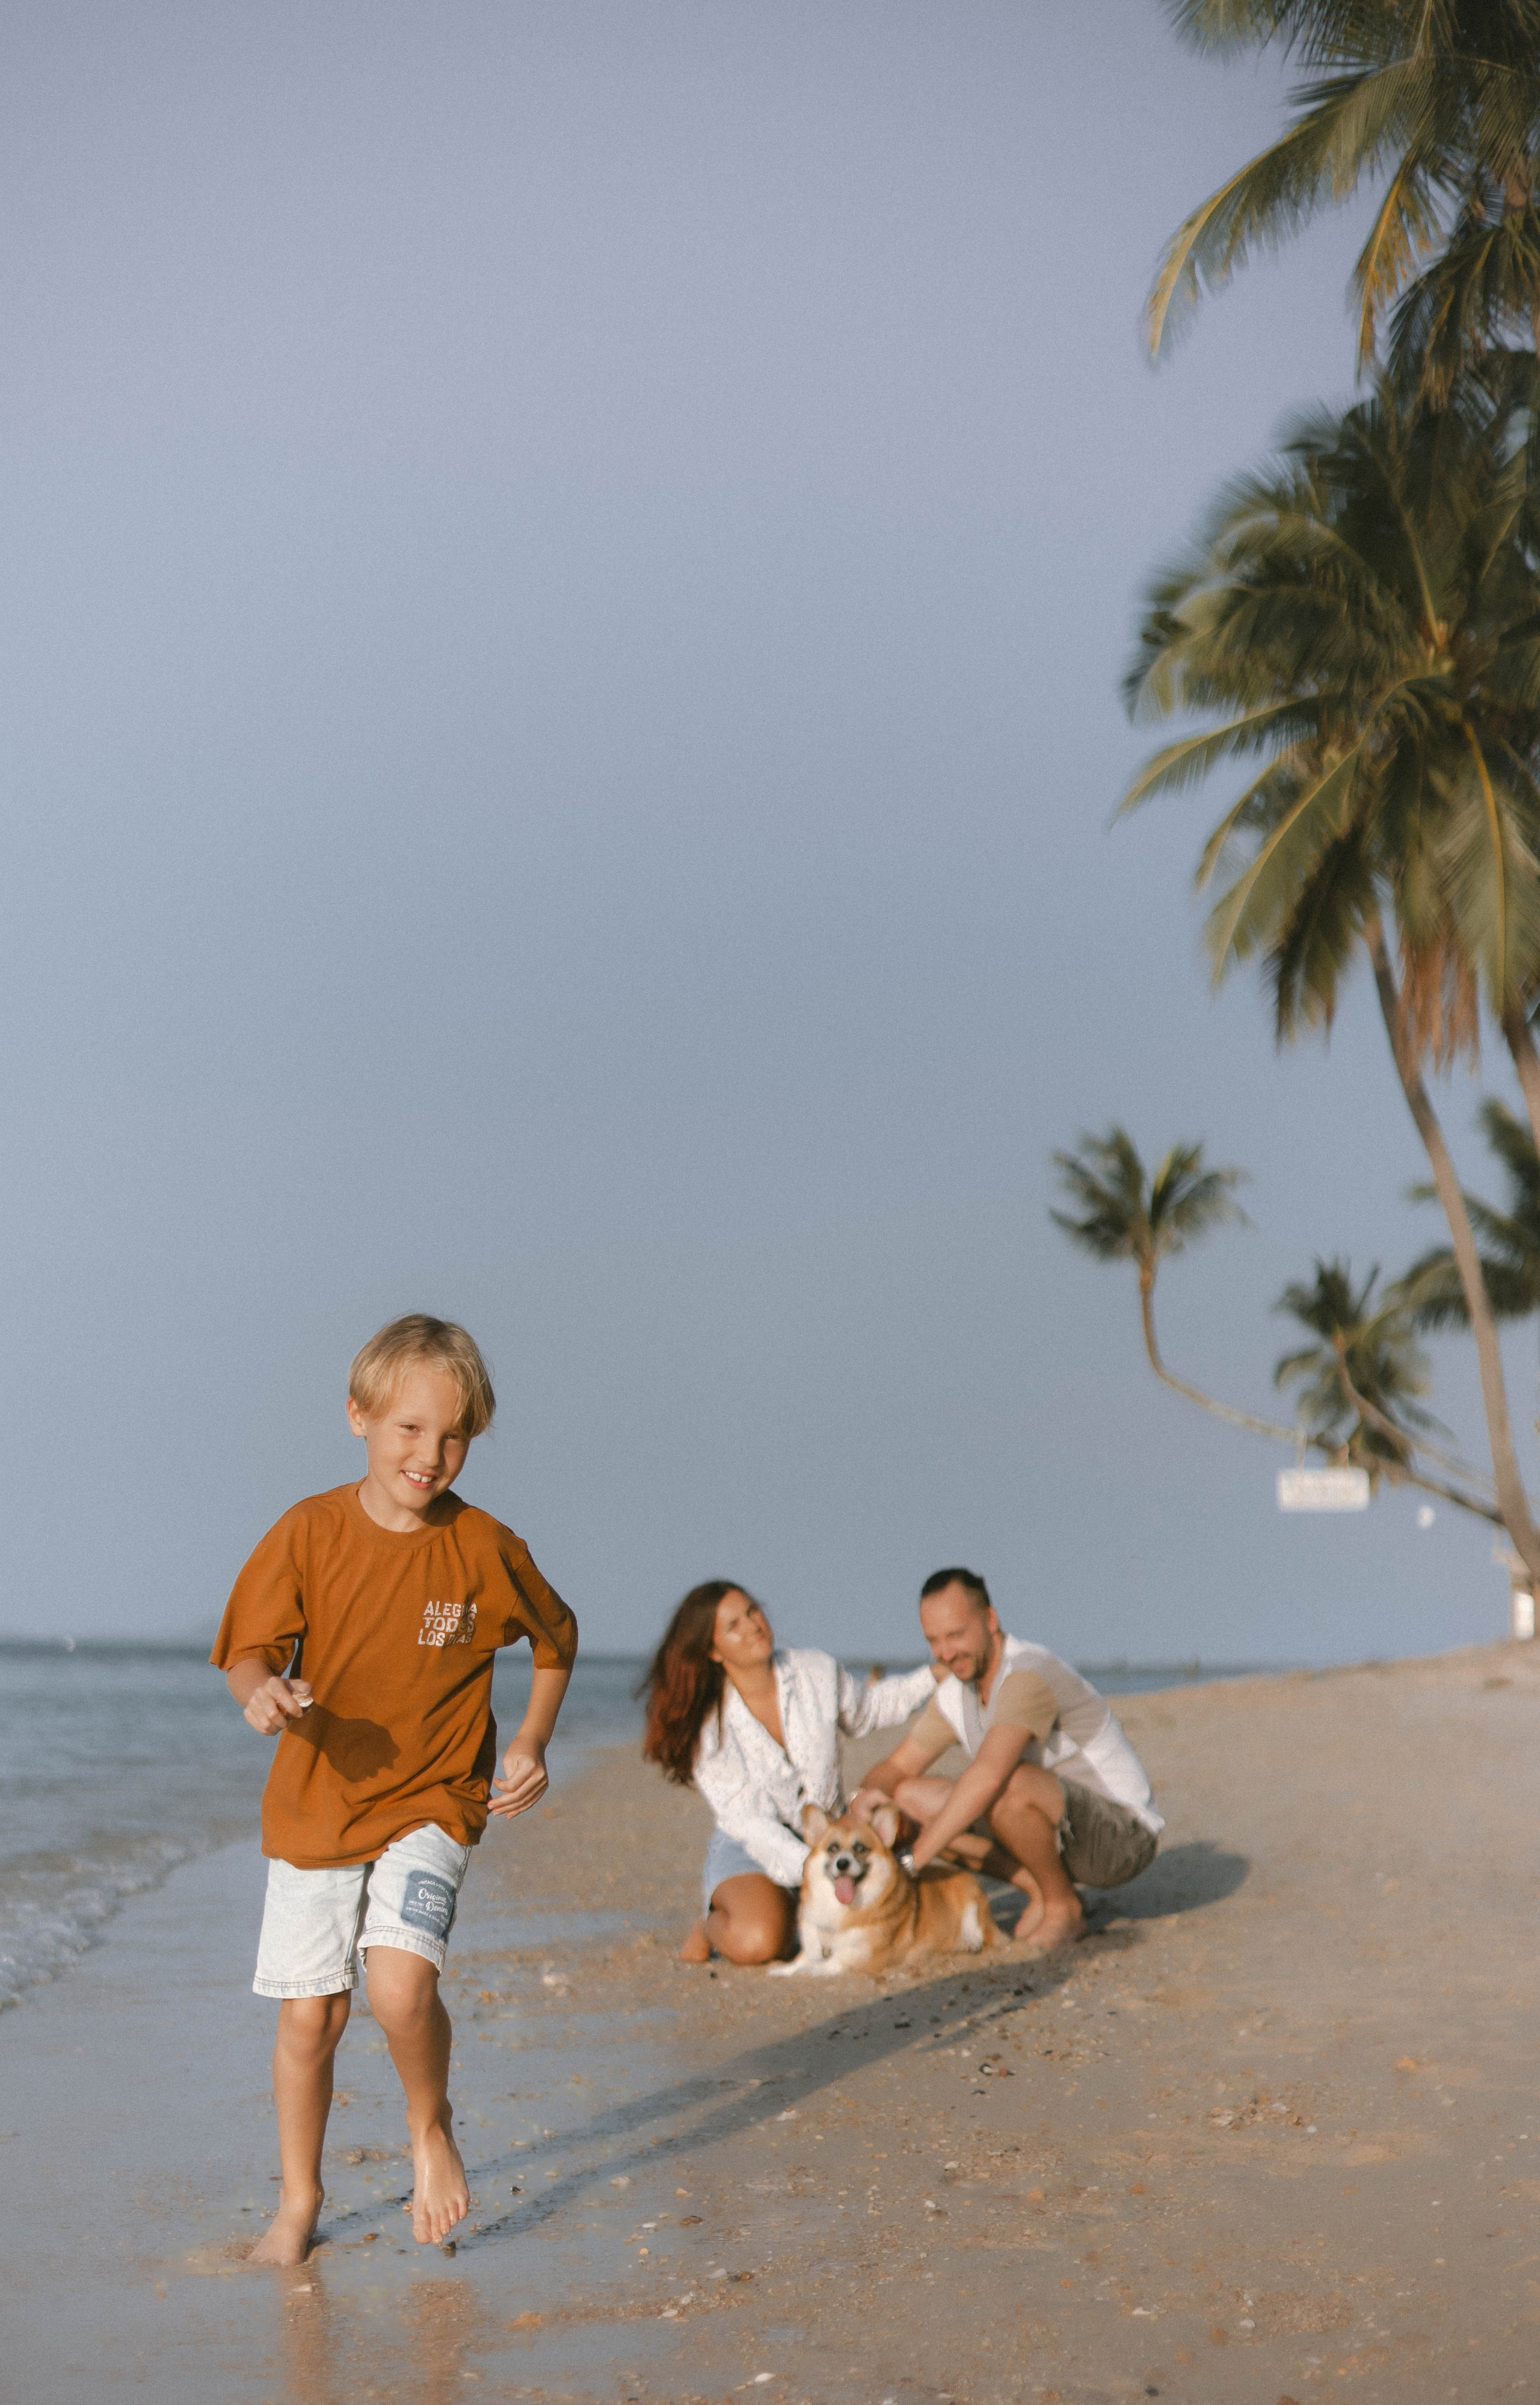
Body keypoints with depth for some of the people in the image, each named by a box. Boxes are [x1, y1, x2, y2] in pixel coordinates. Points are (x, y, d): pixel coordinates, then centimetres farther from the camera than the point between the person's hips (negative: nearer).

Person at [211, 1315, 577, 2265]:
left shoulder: (483, 1548, -7)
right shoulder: (309, 1533, -8)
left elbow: (558, 1637, 10)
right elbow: (249, 1647, -7)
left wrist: (532, 1742, -1)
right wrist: (262, 1691, -30)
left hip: (431, 1803, -1)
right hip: (315, 1804, 1)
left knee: (401, 1984, -22)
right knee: (310, 2014, 5)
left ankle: (432, 2126, 9)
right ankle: (299, 2201, 26)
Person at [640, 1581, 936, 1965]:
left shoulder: (817, 1670, -4)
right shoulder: (705, 1724, -15)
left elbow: (865, 1712, 18)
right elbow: (747, 1821, -19)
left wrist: (935, 1676, 7)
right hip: (750, 1850, -4)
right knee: (755, 1943, -35)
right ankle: (713, 1923, 2)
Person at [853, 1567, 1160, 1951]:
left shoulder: (1028, 1675, -26)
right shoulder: (955, 1694, 3)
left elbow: (988, 1776, -38)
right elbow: (897, 1767, 9)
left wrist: (910, 1861, -37)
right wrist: (868, 1794, -17)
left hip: (1121, 1836, -9)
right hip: (1059, 1832, 9)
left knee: (1011, 1784, -38)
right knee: (911, 1798, -3)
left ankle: (1063, 1906, -13)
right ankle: (1040, 1892, 1)